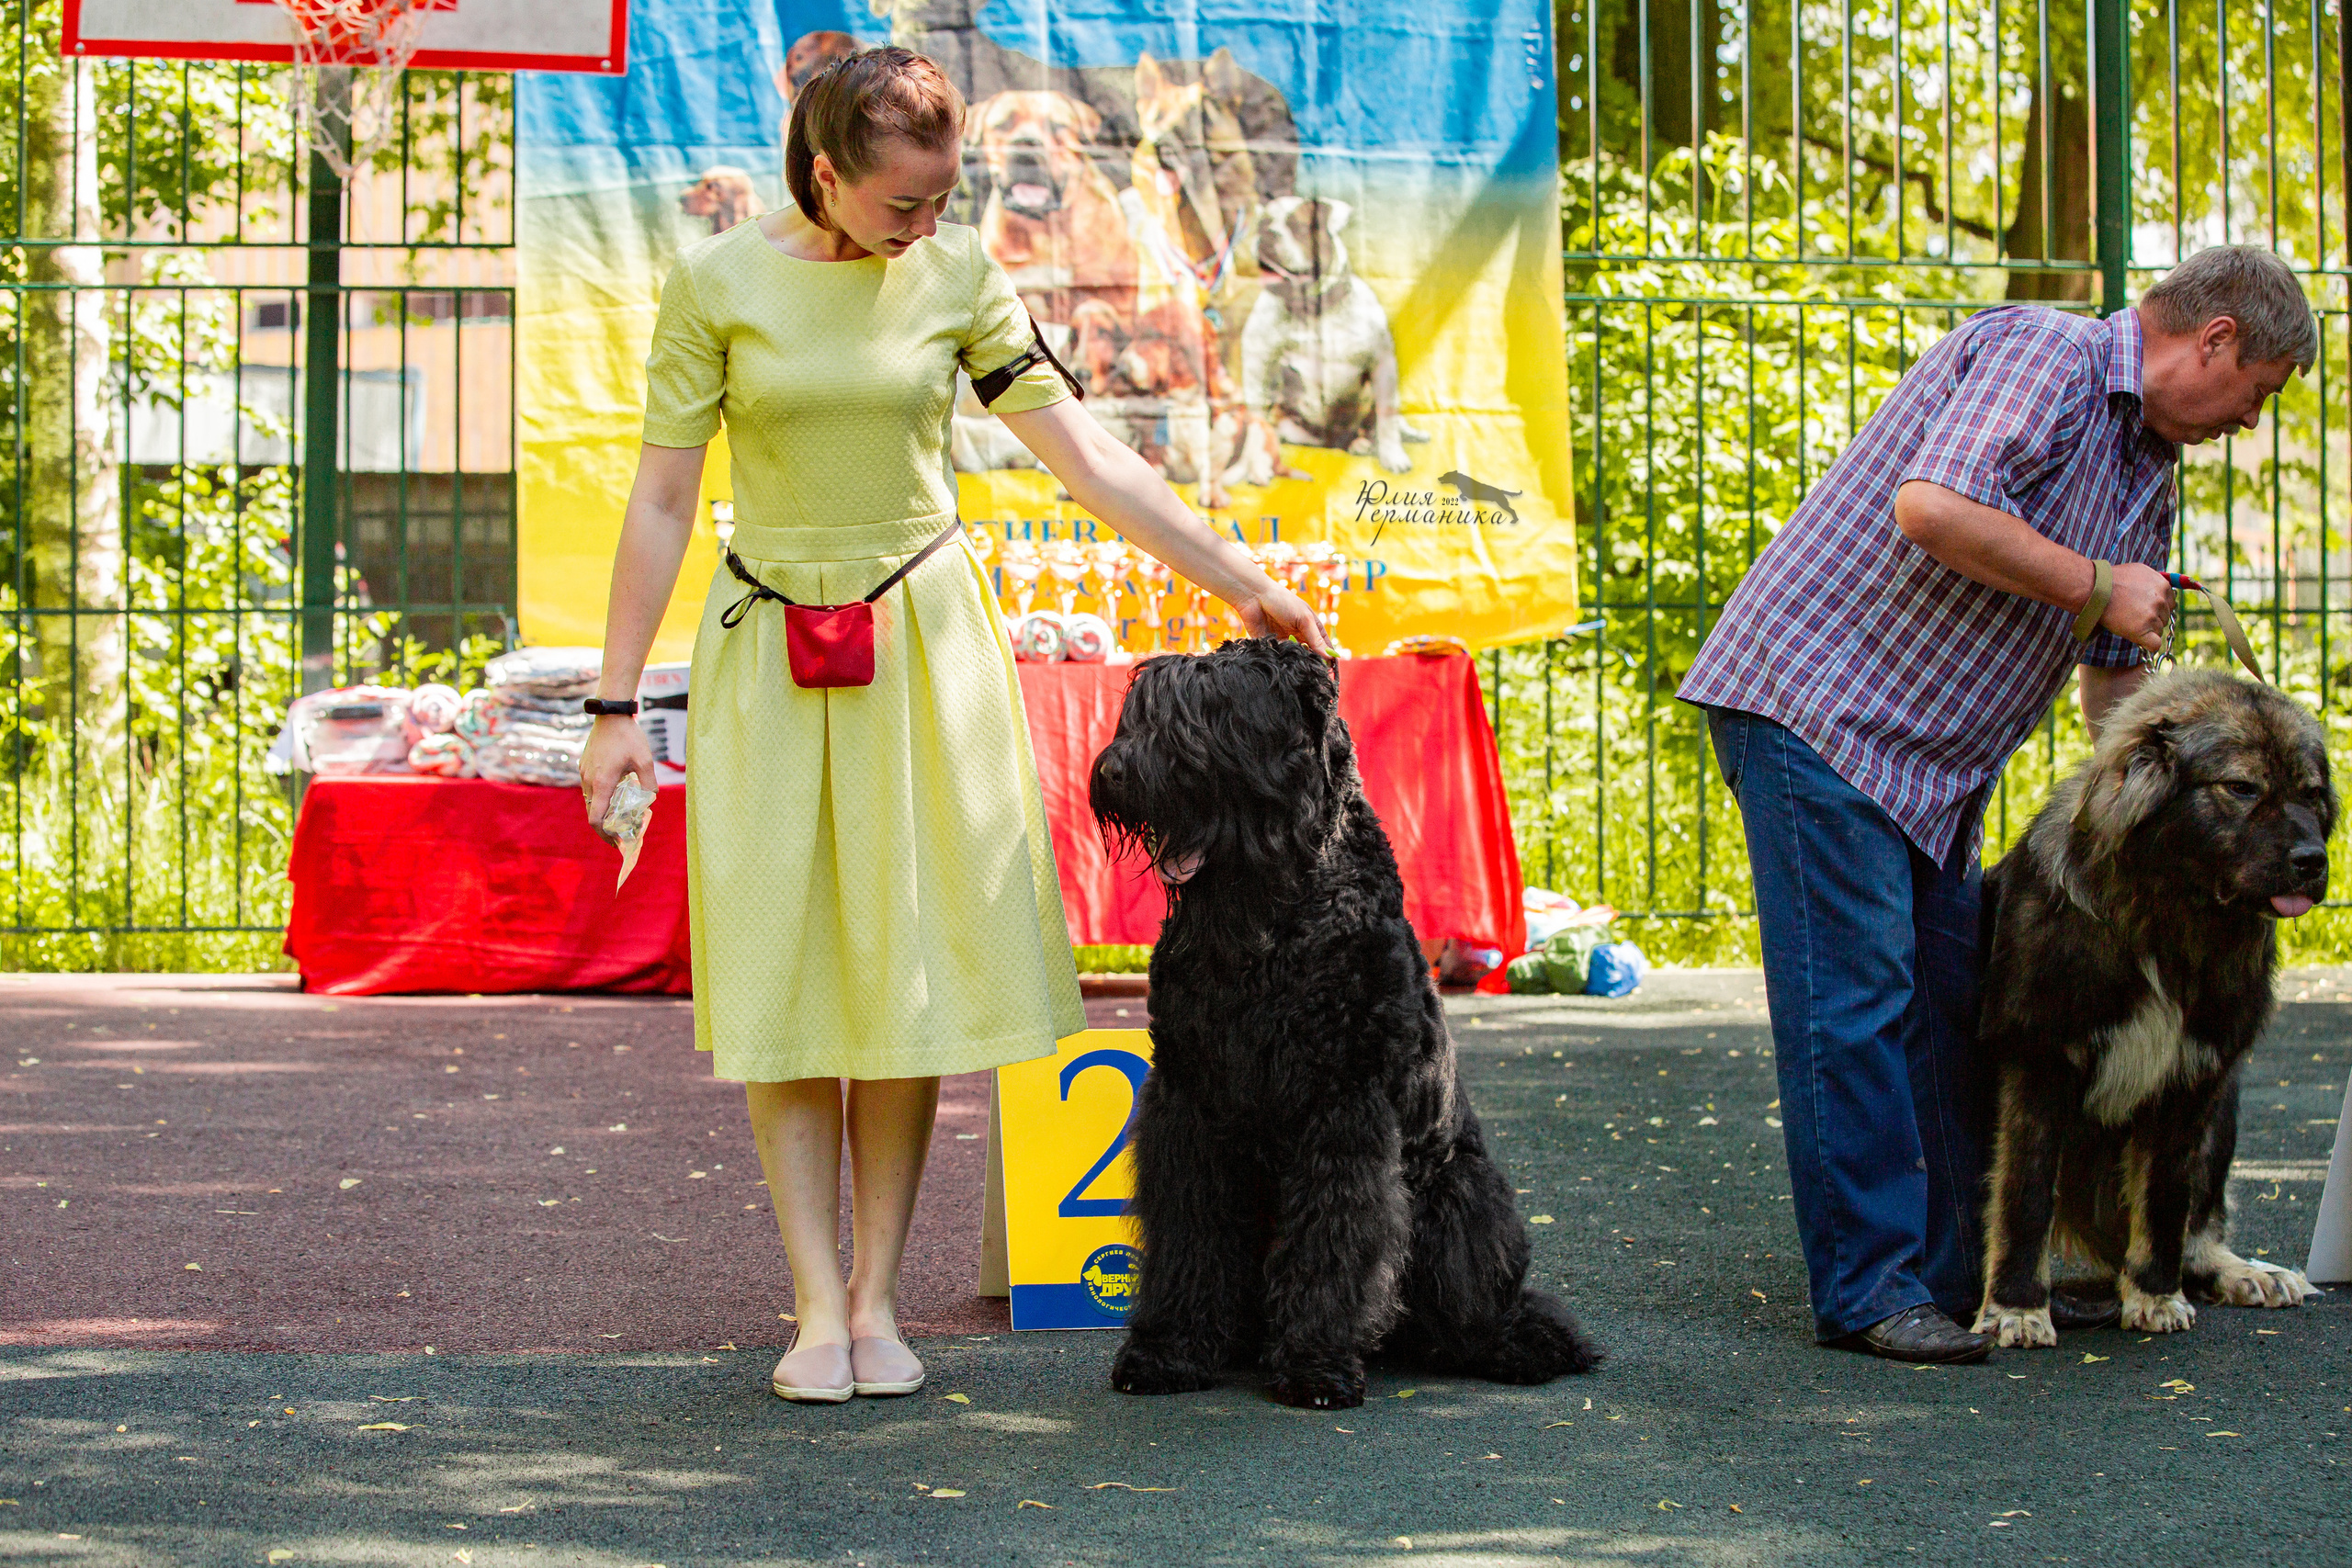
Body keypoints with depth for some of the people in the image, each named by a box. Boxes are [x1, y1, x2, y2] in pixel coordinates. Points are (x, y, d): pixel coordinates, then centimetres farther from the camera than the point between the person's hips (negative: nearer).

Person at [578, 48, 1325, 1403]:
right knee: (783, 974, -2)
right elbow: (663, 501, -3)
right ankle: (819, 1304, 3)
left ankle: (878, 1296, 9)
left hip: (926, 642, 1)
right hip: (771, 648, -1)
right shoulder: (718, 282, -6)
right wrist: (619, 705, -4)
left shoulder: (958, 273, -2)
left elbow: (1087, 456, 1)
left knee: (909, 971, 0)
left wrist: (1241, 582, -2)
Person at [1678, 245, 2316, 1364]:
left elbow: (2115, 674, 26)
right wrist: (2095, 586, -18)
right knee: (1854, 1001, -9)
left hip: (1932, 763, 10)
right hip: (1814, 700, -10)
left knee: (1959, 999, 10)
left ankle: (1974, 1267, 18)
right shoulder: (2040, 357, -13)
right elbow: (1932, 508, -29)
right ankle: (1867, 1287, -7)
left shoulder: (2147, 468, 17)